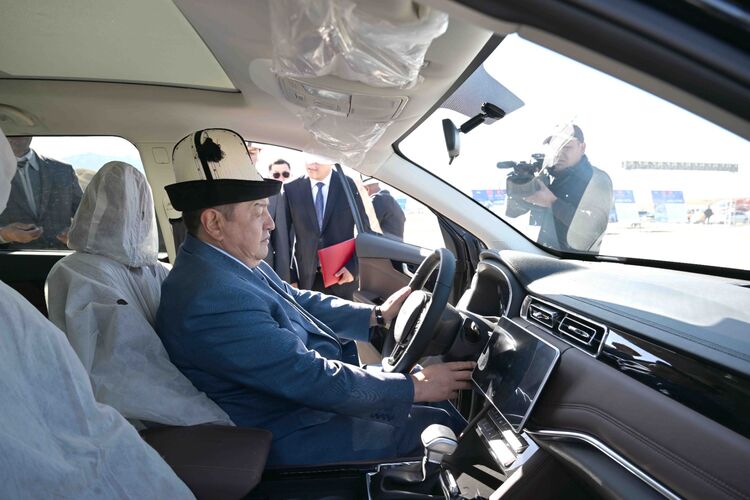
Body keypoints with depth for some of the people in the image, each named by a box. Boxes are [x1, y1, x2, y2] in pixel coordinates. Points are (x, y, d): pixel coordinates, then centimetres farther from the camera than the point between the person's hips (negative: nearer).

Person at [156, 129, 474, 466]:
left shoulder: (236, 262, 0)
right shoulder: (212, 301, -31)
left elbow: (300, 301, 13)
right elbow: (314, 379, -29)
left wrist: (376, 315, 5)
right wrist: (415, 387, -19)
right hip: (293, 440, -9)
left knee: (443, 403, 13)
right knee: (442, 428, -3)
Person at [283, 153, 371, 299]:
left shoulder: (349, 185, -4)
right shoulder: (291, 189, -3)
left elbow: (364, 230, 1)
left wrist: (354, 267, -8)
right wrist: (290, 276, -5)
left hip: (342, 274, 0)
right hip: (306, 277, 0)